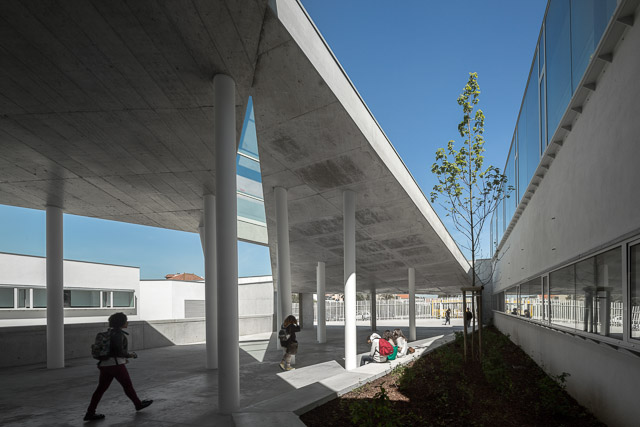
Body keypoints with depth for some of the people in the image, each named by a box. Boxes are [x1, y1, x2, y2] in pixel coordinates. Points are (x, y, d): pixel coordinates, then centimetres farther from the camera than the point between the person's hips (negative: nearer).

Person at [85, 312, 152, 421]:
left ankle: (90, 413, 7)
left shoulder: (110, 332, 13)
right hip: (116, 364, -8)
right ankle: (138, 404, 24)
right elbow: (119, 351, -20)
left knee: (101, 388, 9)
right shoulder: (118, 334, -16)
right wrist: (130, 355, -3)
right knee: (128, 385, 8)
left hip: (105, 365, 8)